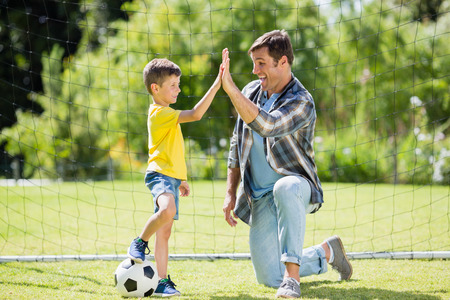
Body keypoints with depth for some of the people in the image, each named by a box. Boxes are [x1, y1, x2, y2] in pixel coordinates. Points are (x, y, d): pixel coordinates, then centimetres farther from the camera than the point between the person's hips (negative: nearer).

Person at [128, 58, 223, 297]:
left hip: (171, 176, 10)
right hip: (160, 174, -10)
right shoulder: (160, 113, -13)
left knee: (165, 231, 8)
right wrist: (217, 84, -25)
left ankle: (162, 281, 8)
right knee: (167, 210, -36)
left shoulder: (165, 114, 20)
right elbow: (196, 114, -24)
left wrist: (180, 179, 31)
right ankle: (140, 243, -14)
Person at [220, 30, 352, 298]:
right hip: (260, 200, 6)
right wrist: (231, 193, 10)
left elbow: (265, 125, -36)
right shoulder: (250, 92, 5)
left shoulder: (301, 102, -17)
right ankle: (327, 253, 28)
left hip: (298, 187, -6)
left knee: (286, 187, -44)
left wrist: (230, 88, -38)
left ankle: (292, 276, -39)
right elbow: (237, 145, 15)